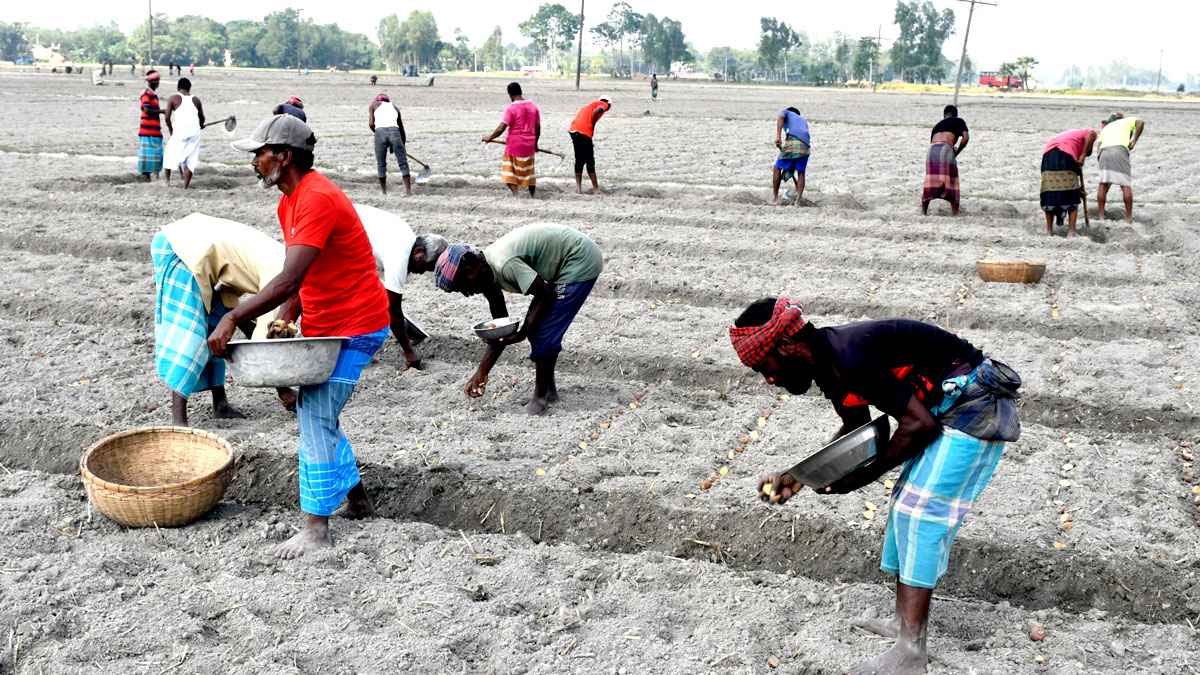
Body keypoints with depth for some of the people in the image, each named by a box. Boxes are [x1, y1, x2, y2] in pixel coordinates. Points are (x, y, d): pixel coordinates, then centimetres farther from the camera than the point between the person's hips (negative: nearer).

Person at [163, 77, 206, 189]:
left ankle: (168, 180, 17)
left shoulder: (173, 98, 3)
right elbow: (202, 118, 19)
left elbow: (167, 117, -2)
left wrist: (171, 130, 13)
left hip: (180, 132, -2)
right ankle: (186, 185, 1)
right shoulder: (196, 100, 11)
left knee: (170, 154, 17)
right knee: (191, 159, 6)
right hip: (195, 133, 2)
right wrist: (201, 125, 41)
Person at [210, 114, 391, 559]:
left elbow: (289, 280, -31)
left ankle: (316, 530, -2)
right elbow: (299, 278, 11)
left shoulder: (317, 201, -24)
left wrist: (232, 318, -29)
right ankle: (357, 500, 29)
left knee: (316, 419, -10)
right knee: (316, 415, 16)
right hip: (324, 326, 10)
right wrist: (286, 316, -5)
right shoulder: (289, 202, 9)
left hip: (354, 329, -10)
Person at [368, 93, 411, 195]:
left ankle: (383, 190, 18)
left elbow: (371, 123, 9)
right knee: (403, 162, 7)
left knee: (381, 164, 12)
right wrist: (403, 145, 38)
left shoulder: (373, 105, 22)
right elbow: (402, 128, 29)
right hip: (394, 131, 1)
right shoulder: (394, 106, 29)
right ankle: (408, 189, 4)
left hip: (380, 131, -1)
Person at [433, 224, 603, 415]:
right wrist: (481, 372, 7)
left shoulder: (504, 265, -28)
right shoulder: (487, 272, 2)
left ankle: (541, 395, 6)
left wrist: (523, 332, -15)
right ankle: (549, 390, 24)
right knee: (537, 328, 11)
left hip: (581, 261, -9)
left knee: (544, 333, -8)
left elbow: (546, 295, -21)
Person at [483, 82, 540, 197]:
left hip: (514, 145, -5)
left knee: (510, 172, 3)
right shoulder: (533, 107, 4)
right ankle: (531, 196, 25)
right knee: (528, 171, 18)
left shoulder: (511, 108, -13)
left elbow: (501, 128, -16)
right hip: (529, 145, 5)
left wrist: (490, 137, -3)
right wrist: (535, 143, 20)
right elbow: (538, 128, 8)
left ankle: (515, 194, -9)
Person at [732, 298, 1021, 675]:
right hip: (947, 410, 10)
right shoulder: (828, 360, 2)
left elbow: (920, 424, -24)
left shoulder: (851, 356, -28)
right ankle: (904, 622, 25)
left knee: (918, 510, -10)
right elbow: (856, 430, 15)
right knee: (907, 506, 13)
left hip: (972, 406, -10)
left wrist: (865, 477, -12)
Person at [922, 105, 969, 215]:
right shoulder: (959, 121, 19)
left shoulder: (937, 125, 33)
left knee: (930, 183, 13)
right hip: (945, 150, -4)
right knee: (952, 184, 6)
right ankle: (955, 214, 4)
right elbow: (966, 138, 3)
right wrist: (956, 152, 13)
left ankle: (923, 212, 12)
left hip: (932, 150, 4)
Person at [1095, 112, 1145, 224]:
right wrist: (1134, 140, 8)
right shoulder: (1127, 121, 28)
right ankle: (1129, 217, 0)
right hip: (1120, 150, -3)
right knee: (1126, 185, 1)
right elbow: (1140, 123, 7)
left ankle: (1101, 215, 11)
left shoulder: (1105, 128, 35)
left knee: (1103, 184, 12)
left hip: (1104, 151, 3)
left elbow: (1099, 145, 21)